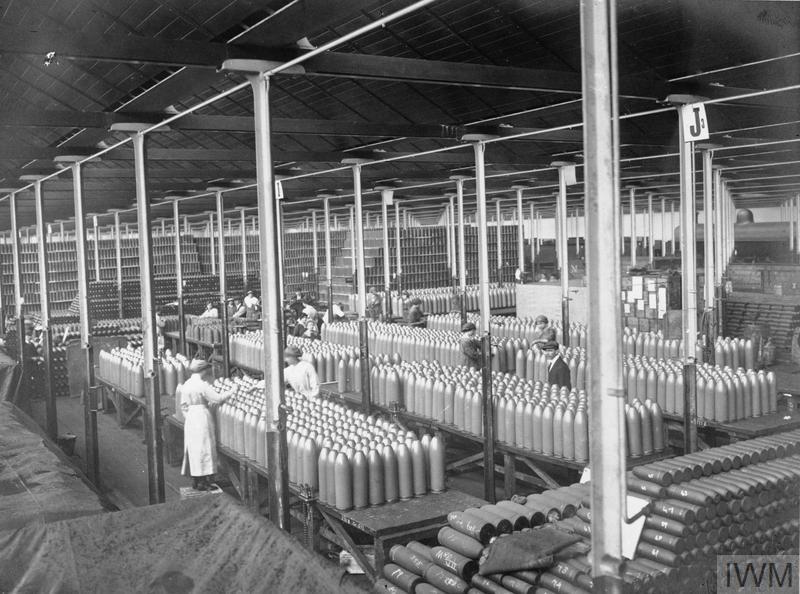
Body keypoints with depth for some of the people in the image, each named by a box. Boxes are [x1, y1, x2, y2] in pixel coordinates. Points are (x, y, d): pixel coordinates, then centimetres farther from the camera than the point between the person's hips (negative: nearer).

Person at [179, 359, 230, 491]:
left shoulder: (185, 385, 6)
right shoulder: (202, 385, -14)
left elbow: (183, 405, 10)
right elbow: (217, 398, -15)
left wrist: (188, 416, 17)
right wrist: (230, 393, -3)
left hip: (190, 418, 7)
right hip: (202, 417, -7)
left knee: (193, 448, 13)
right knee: (204, 448, -1)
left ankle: (195, 480, 19)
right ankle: (203, 482, 1)